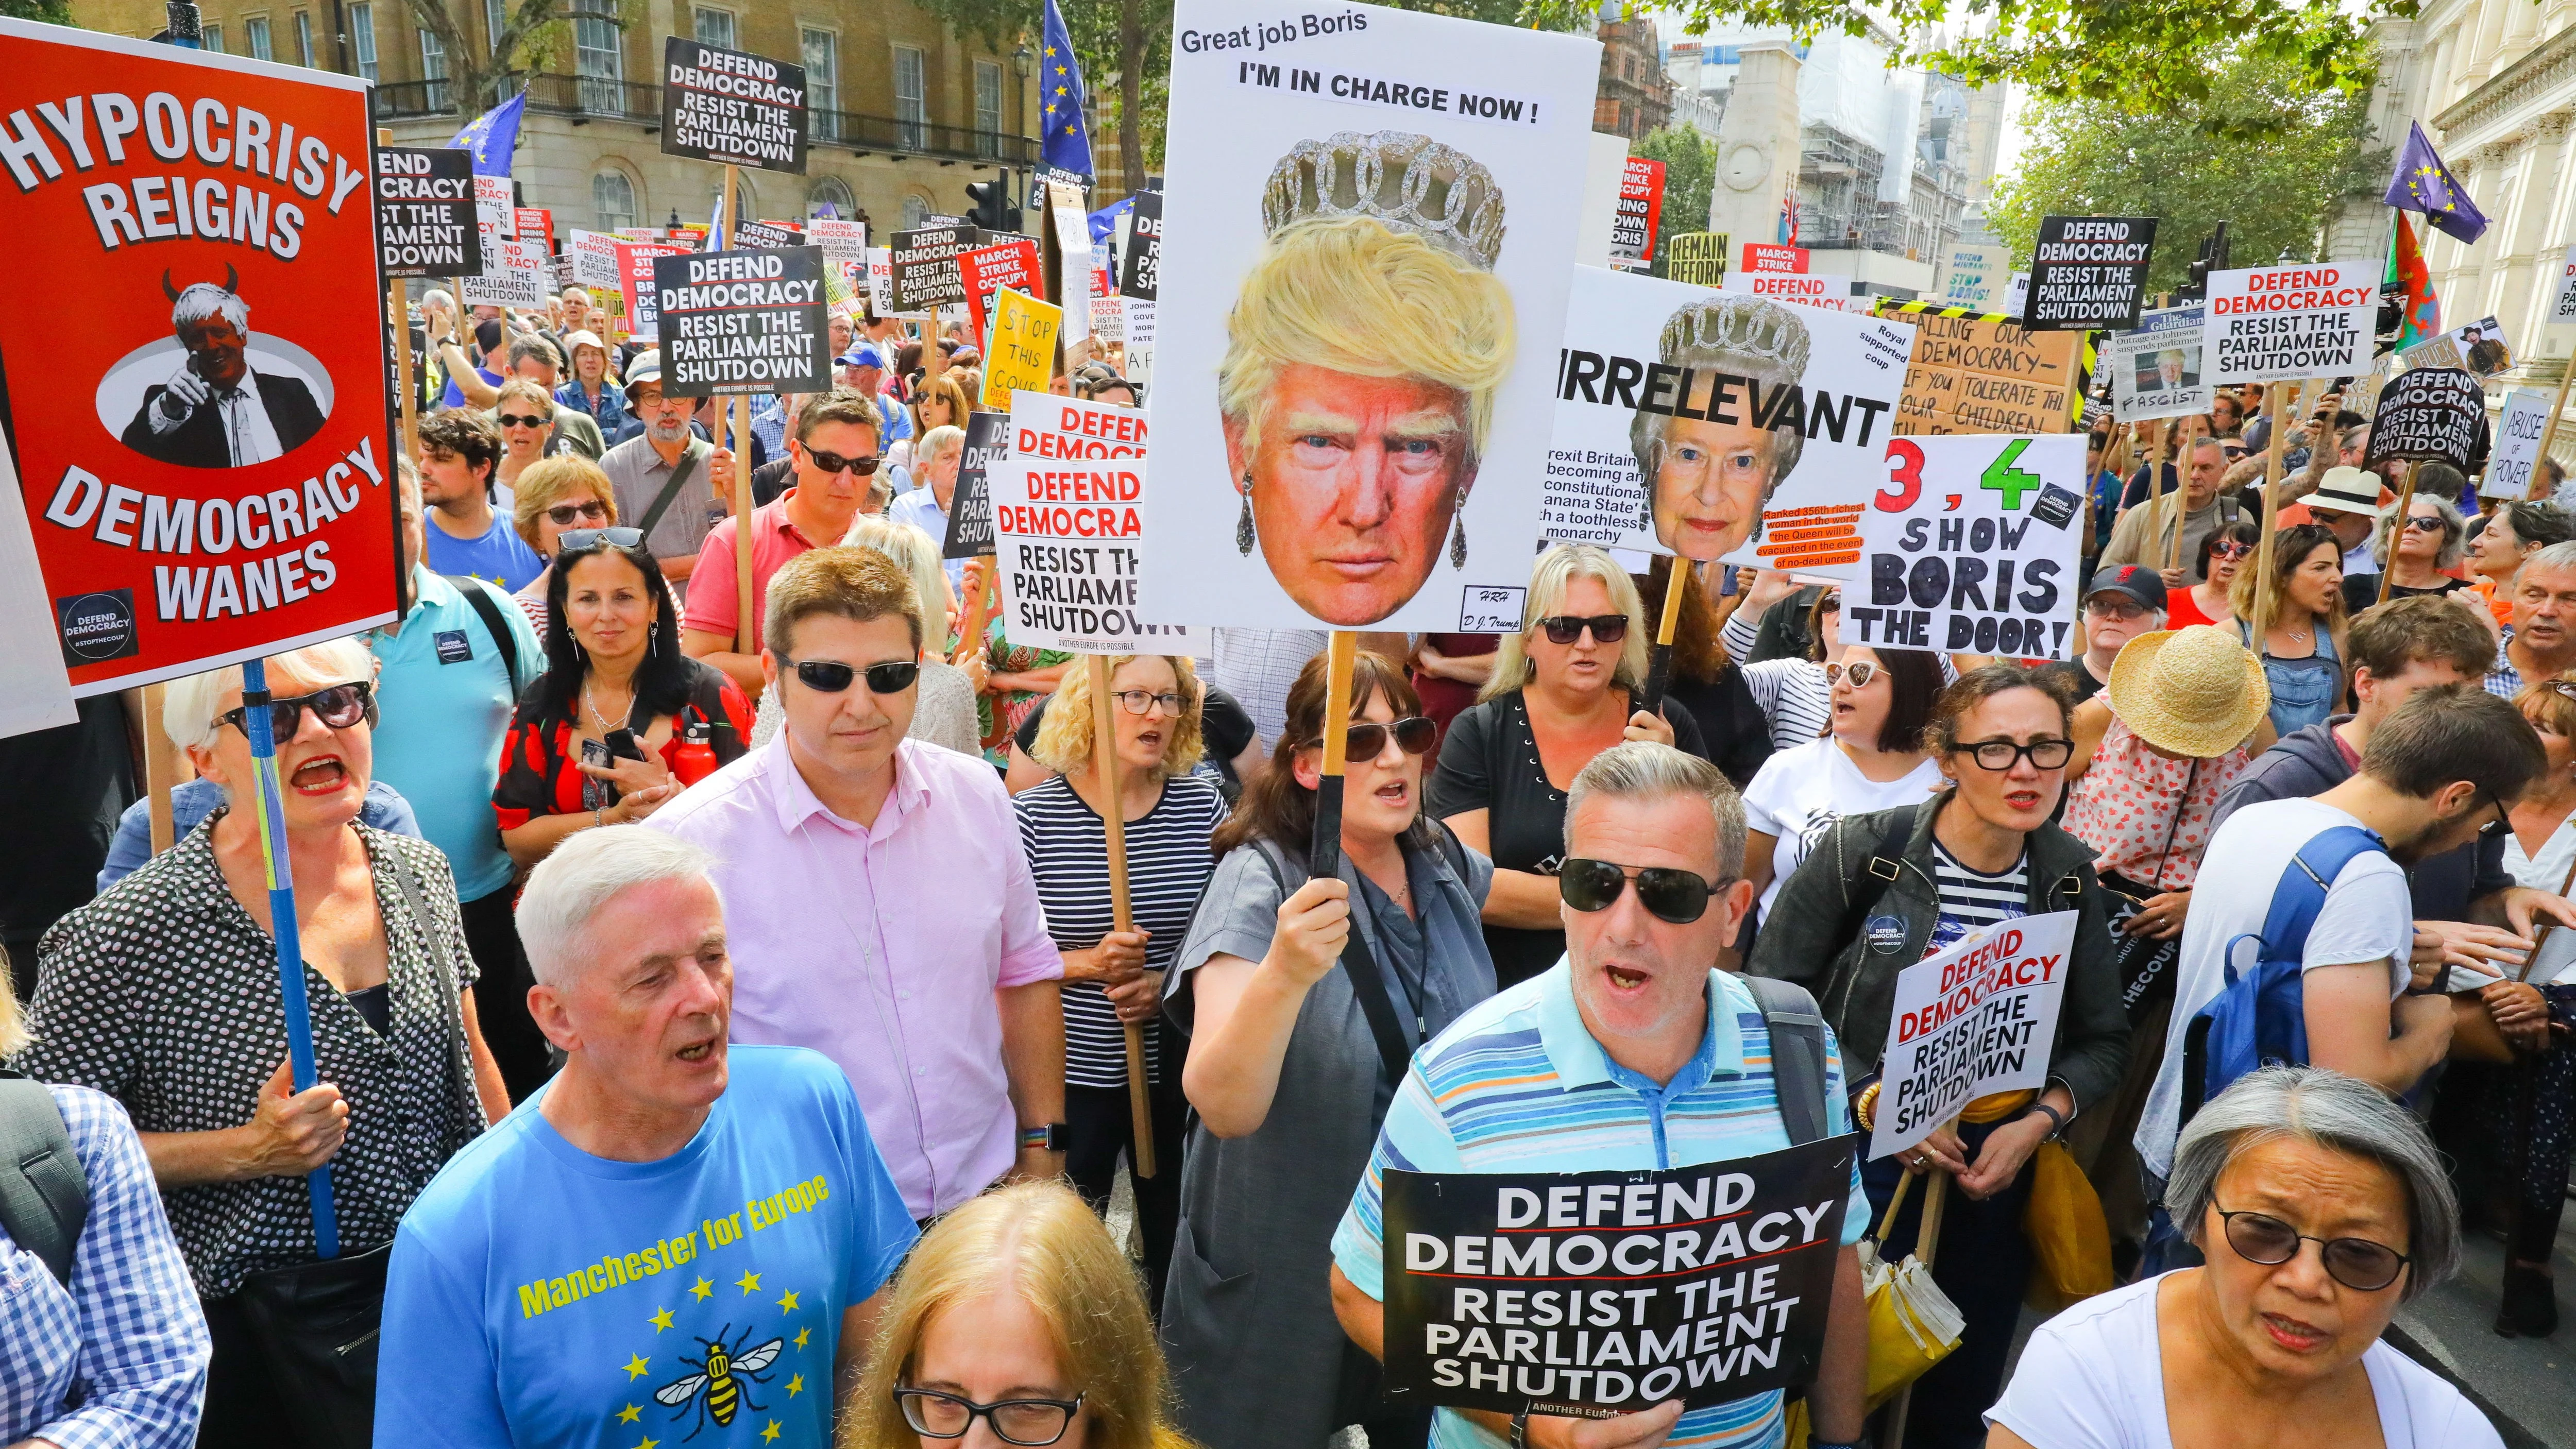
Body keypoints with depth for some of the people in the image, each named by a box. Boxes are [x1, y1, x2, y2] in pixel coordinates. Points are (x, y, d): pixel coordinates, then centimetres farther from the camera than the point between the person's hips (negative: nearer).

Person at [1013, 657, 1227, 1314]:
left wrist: (1170, 983, -12)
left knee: (1178, 1243, 16)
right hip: (1073, 1072, -2)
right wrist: (1087, 964, -21)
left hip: (1181, 1069, 3)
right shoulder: (1033, 816, -8)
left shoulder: (1202, 804, 0)